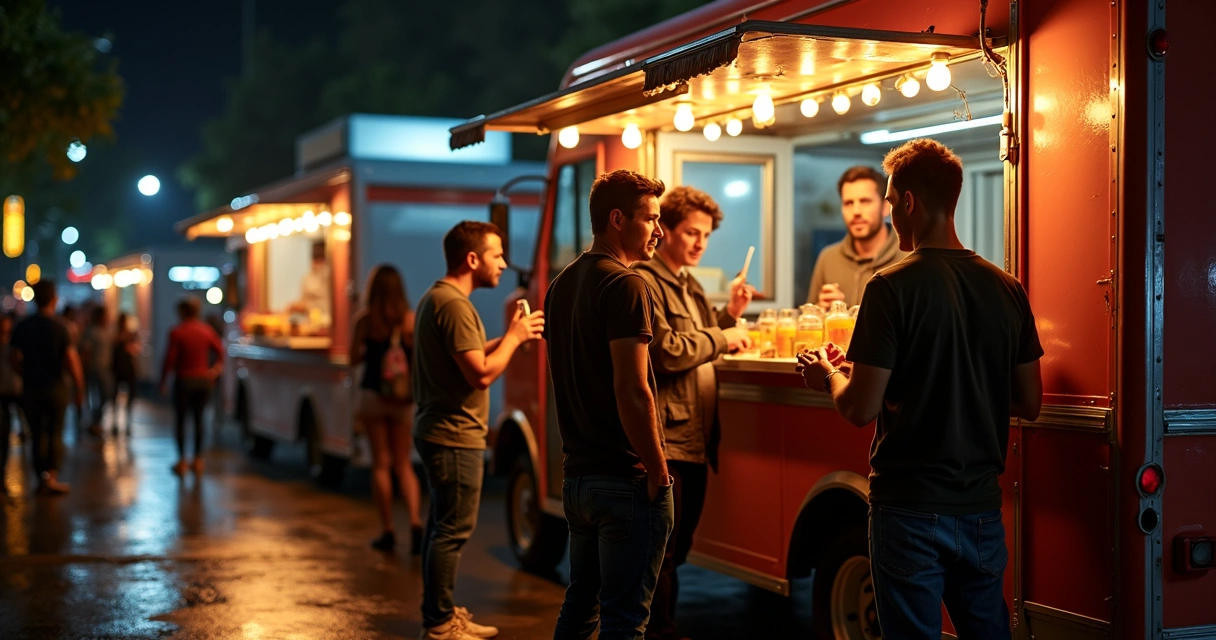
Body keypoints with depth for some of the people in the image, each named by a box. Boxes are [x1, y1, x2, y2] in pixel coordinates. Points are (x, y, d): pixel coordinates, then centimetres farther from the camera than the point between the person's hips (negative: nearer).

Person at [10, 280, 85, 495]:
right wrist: (80, 389, -7)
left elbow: (14, 358, -1)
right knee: (55, 433, 8)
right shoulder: (59, 327, -11)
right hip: (55, 387, -3)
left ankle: (42, 478, 11)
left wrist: (26, 376, 15)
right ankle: (52, 477, -2)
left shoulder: (22, 327, 0)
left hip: (31, 388, 3)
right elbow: (71, 360, -15)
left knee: (38, 434, 12)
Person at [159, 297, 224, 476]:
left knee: (180, 420, 5)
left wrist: (163, 381, -2)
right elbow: (220, 352, -1)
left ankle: (182, 461, 3)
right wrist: (215, 369, 9)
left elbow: (170, 359, -11)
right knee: (199, 420, 11)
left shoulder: (176, 332, -11)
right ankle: (198, 460, 12)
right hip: (203, 380, 4)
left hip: (184, 380, -4)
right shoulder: (207, 330, 1)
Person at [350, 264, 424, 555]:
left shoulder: (365, 320, -7)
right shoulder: (411, 319, -6)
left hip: (373, 394, -1)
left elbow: (354, 358, -3)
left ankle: (388, 530, 8)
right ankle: (415, 522, -8)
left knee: (381, 463, 8)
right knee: (404, 464, 11)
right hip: (402, 399, 1)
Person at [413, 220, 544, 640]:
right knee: (453, 531, -5)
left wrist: (510, 336, 8)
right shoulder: (454, 304, -19)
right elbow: (482, 373, -23)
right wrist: (513, 338, -9)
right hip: (455, 436, -11)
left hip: (439, 431, 11)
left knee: (443, 526, 16)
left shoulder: (436, 297, 14)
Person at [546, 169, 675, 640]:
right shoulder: (625, 286, -15)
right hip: (626, 480, -9)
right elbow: (632, 392, -21)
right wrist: (657, 471, -13)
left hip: (577, 475, 9)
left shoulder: (561, 284, 12)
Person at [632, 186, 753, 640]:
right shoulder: (644, 283, -11)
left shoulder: (690, 286, 20)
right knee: (661, 551, -4)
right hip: (664, 439, -9)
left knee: (677, 548, 15)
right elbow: (667, 350, -20)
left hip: (695, 440, 9)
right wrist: (721, 338, -8)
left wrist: (729, 314, 9)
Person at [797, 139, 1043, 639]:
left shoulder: (893, 288, -14)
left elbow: (861, 409, -15)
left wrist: (829, 375, 5)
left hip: (911, 508, -5)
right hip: (981, 505, 5)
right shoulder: (1007, 290, 2)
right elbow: (1029, 404, 9)